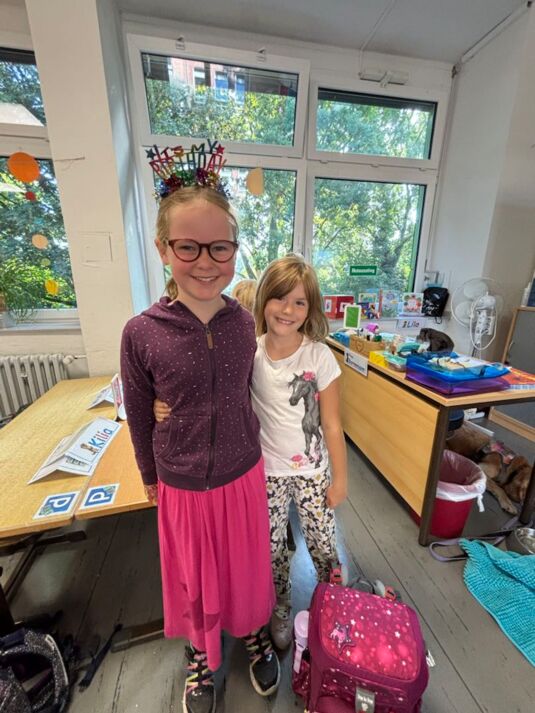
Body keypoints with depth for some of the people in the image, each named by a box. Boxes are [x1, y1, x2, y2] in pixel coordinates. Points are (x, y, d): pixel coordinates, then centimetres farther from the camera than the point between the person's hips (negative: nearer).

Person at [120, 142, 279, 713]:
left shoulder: (243, 323, -12)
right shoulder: (141, 333, -18)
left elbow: (245, 393, 1)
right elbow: (139, 416, -4)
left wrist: (248, 447, 11)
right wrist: (150, 477, 8)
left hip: (243, 474, 2)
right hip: (182, 485, -1)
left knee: (247, 566, 24)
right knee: (194, 577, 25)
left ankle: (254, 633, 58)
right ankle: (201, 653, 58)